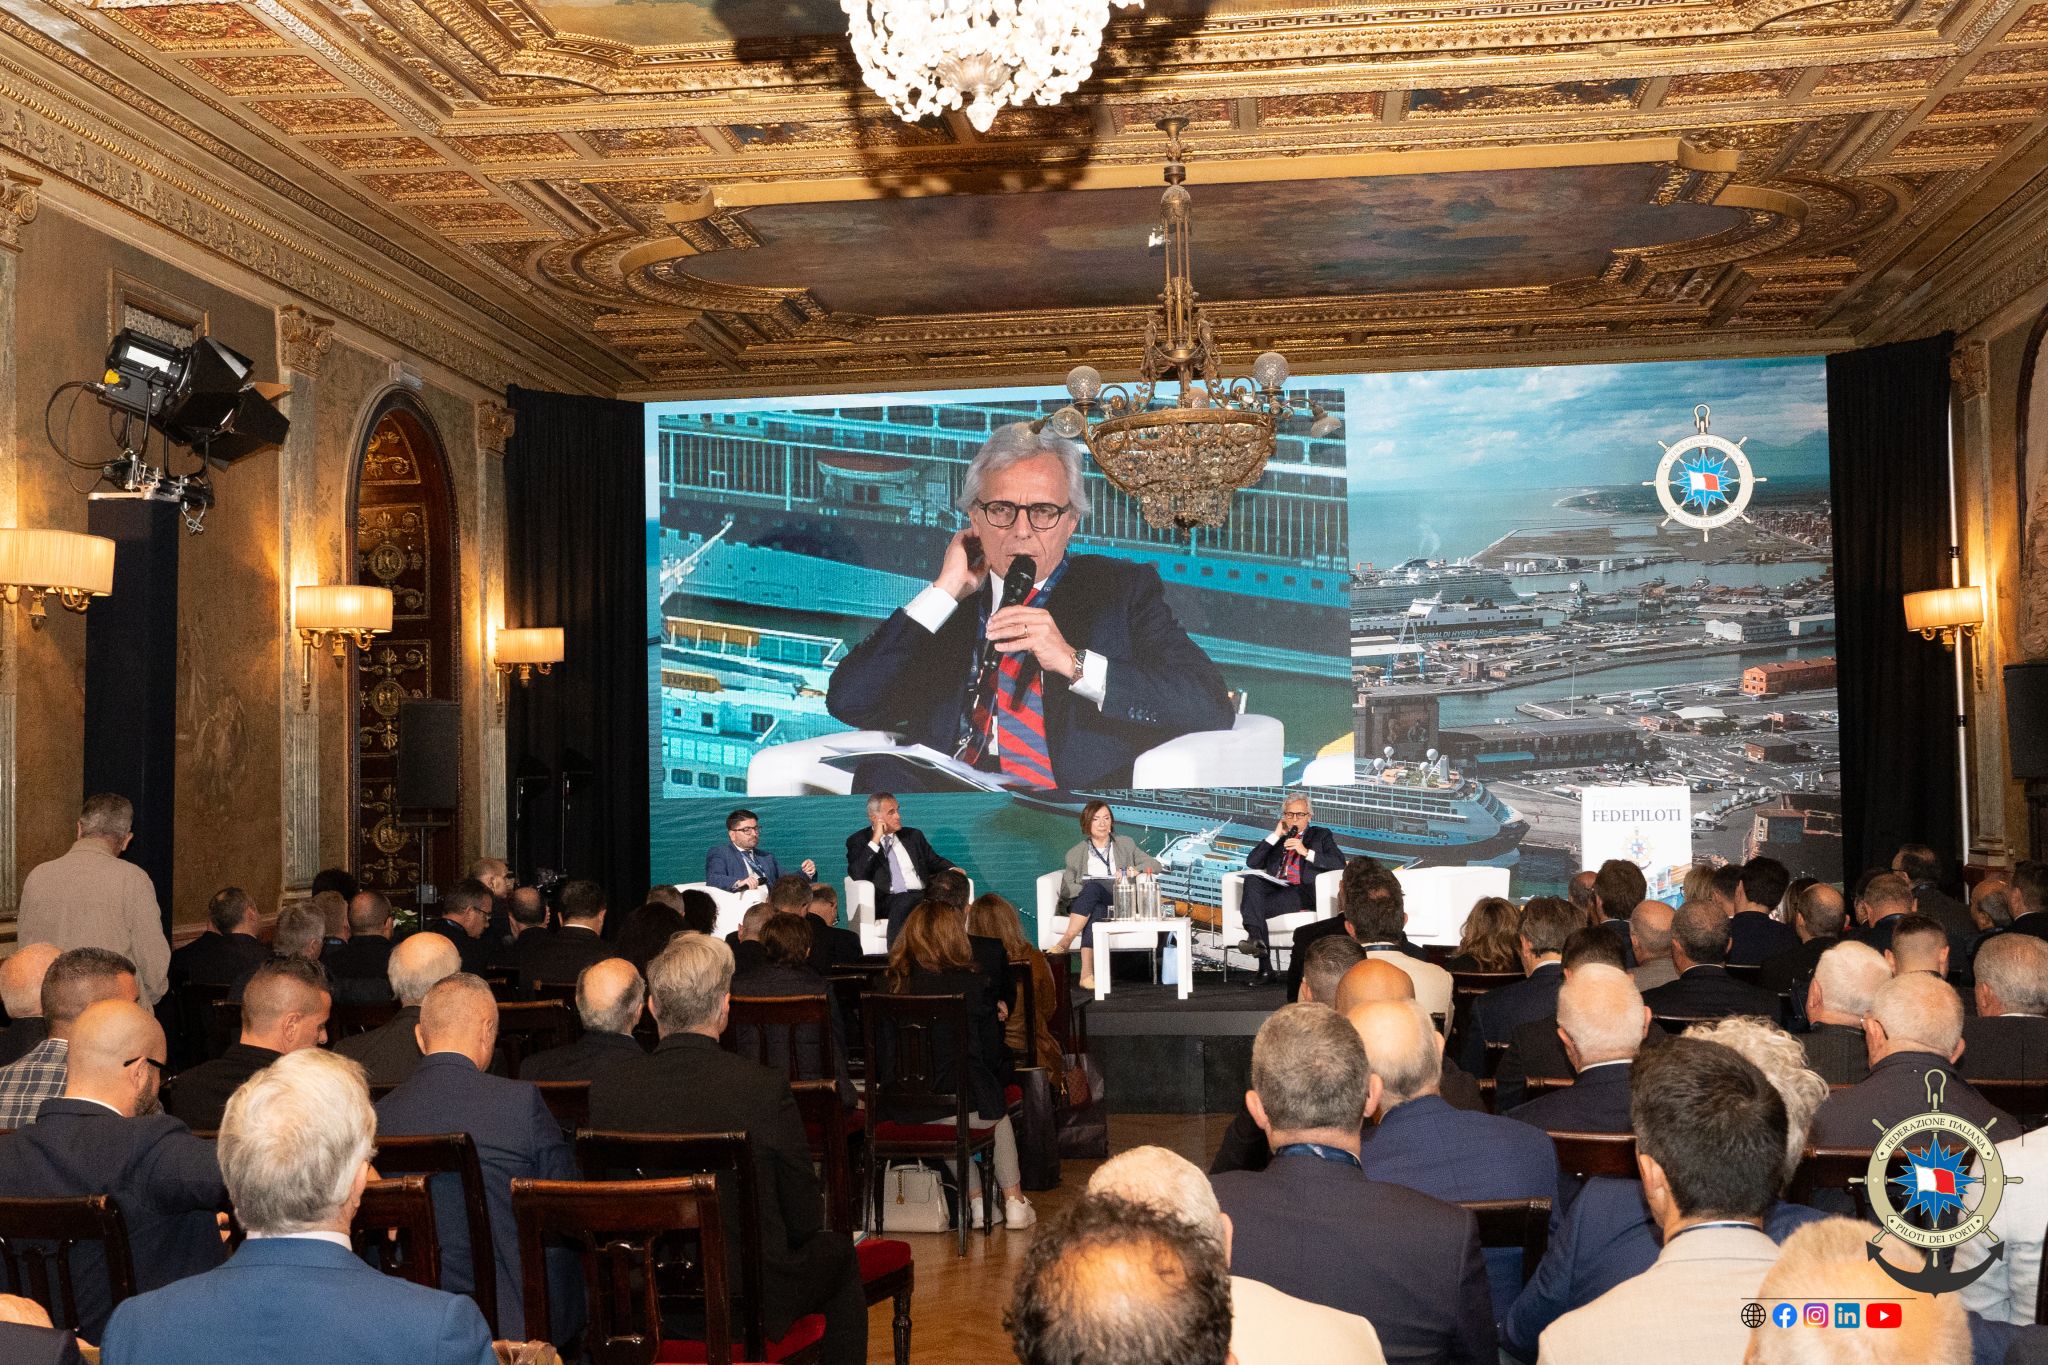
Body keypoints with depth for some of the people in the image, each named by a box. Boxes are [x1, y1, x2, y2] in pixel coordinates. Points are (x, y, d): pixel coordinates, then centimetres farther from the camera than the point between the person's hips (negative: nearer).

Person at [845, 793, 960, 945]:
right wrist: (875, 841, -7)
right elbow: (857, 875, -5)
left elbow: (934, 862, 28)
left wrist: (952, 869, 4)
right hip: (887, 901, -4)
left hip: (923, 895, 4)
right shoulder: (859, 840, 11)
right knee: (905, 903, -39)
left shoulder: (913, 835, 25)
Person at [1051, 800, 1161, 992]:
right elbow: (1066, 887, 7)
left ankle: (1065, 942, -46)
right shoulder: (1076, 853, 19)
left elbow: (1154, 864, 13)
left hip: (1117, 899, 0)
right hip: (1081, 900, 1)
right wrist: (1086, 892, -13)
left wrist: (1134, 871, -8)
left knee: (1092, 887, -36)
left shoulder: (1126, 844, 22)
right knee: (1096, 910, -37)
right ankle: (1087, 973, -49)